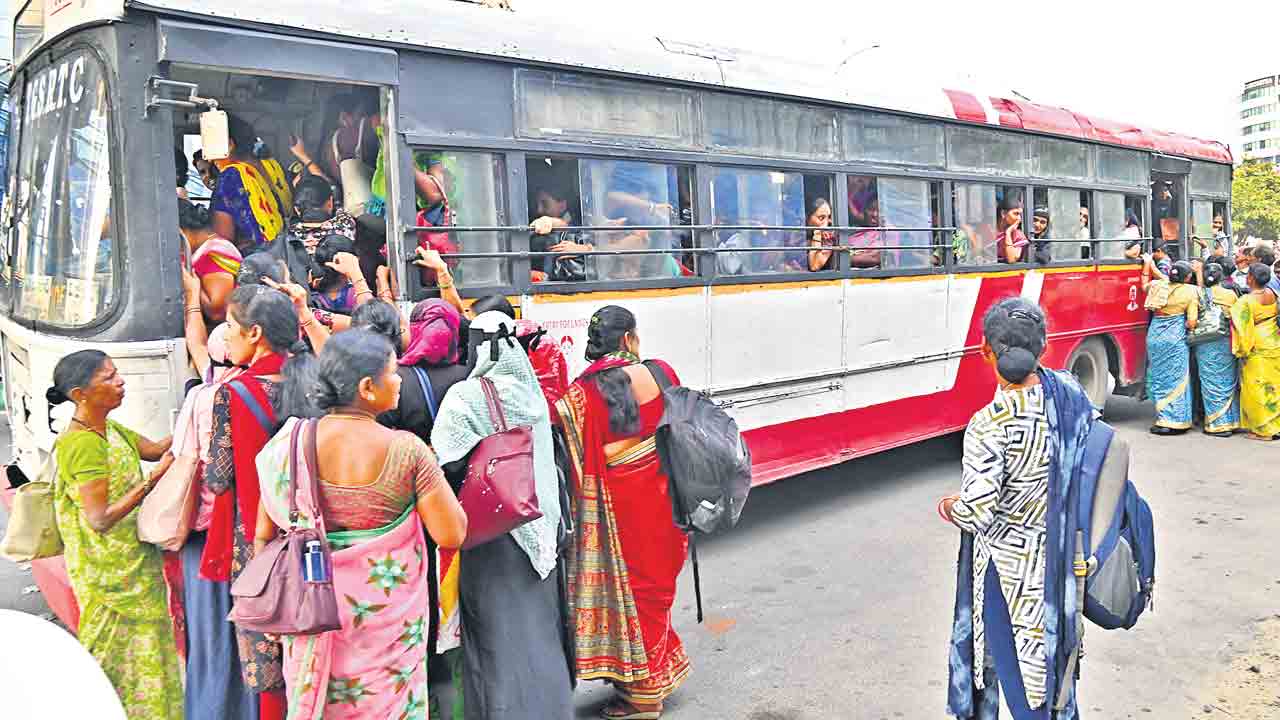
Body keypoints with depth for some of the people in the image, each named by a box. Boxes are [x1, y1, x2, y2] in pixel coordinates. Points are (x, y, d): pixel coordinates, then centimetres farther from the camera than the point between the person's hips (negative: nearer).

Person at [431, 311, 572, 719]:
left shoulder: (465, 397, -16)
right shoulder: (531, 391, 2)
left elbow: (447, 463, -20)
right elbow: (545, 457, 8)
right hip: (538, 521, 6)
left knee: (499, 628, 6)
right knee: (539, 621, 17)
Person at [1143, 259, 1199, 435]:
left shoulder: (1158, 285, 2)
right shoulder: (1190, 291, -7)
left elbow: (1144, 286, 27)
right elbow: (1191, 323, -10)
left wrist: (1148, 264, 34)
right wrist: (1183, 326, 11)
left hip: (1155, 337, 4)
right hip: (1175, 339, -4)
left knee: (1158, 377, 13)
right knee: (1175, 380, 3)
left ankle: (1162, 416, 16)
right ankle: (1175, 421, 4)